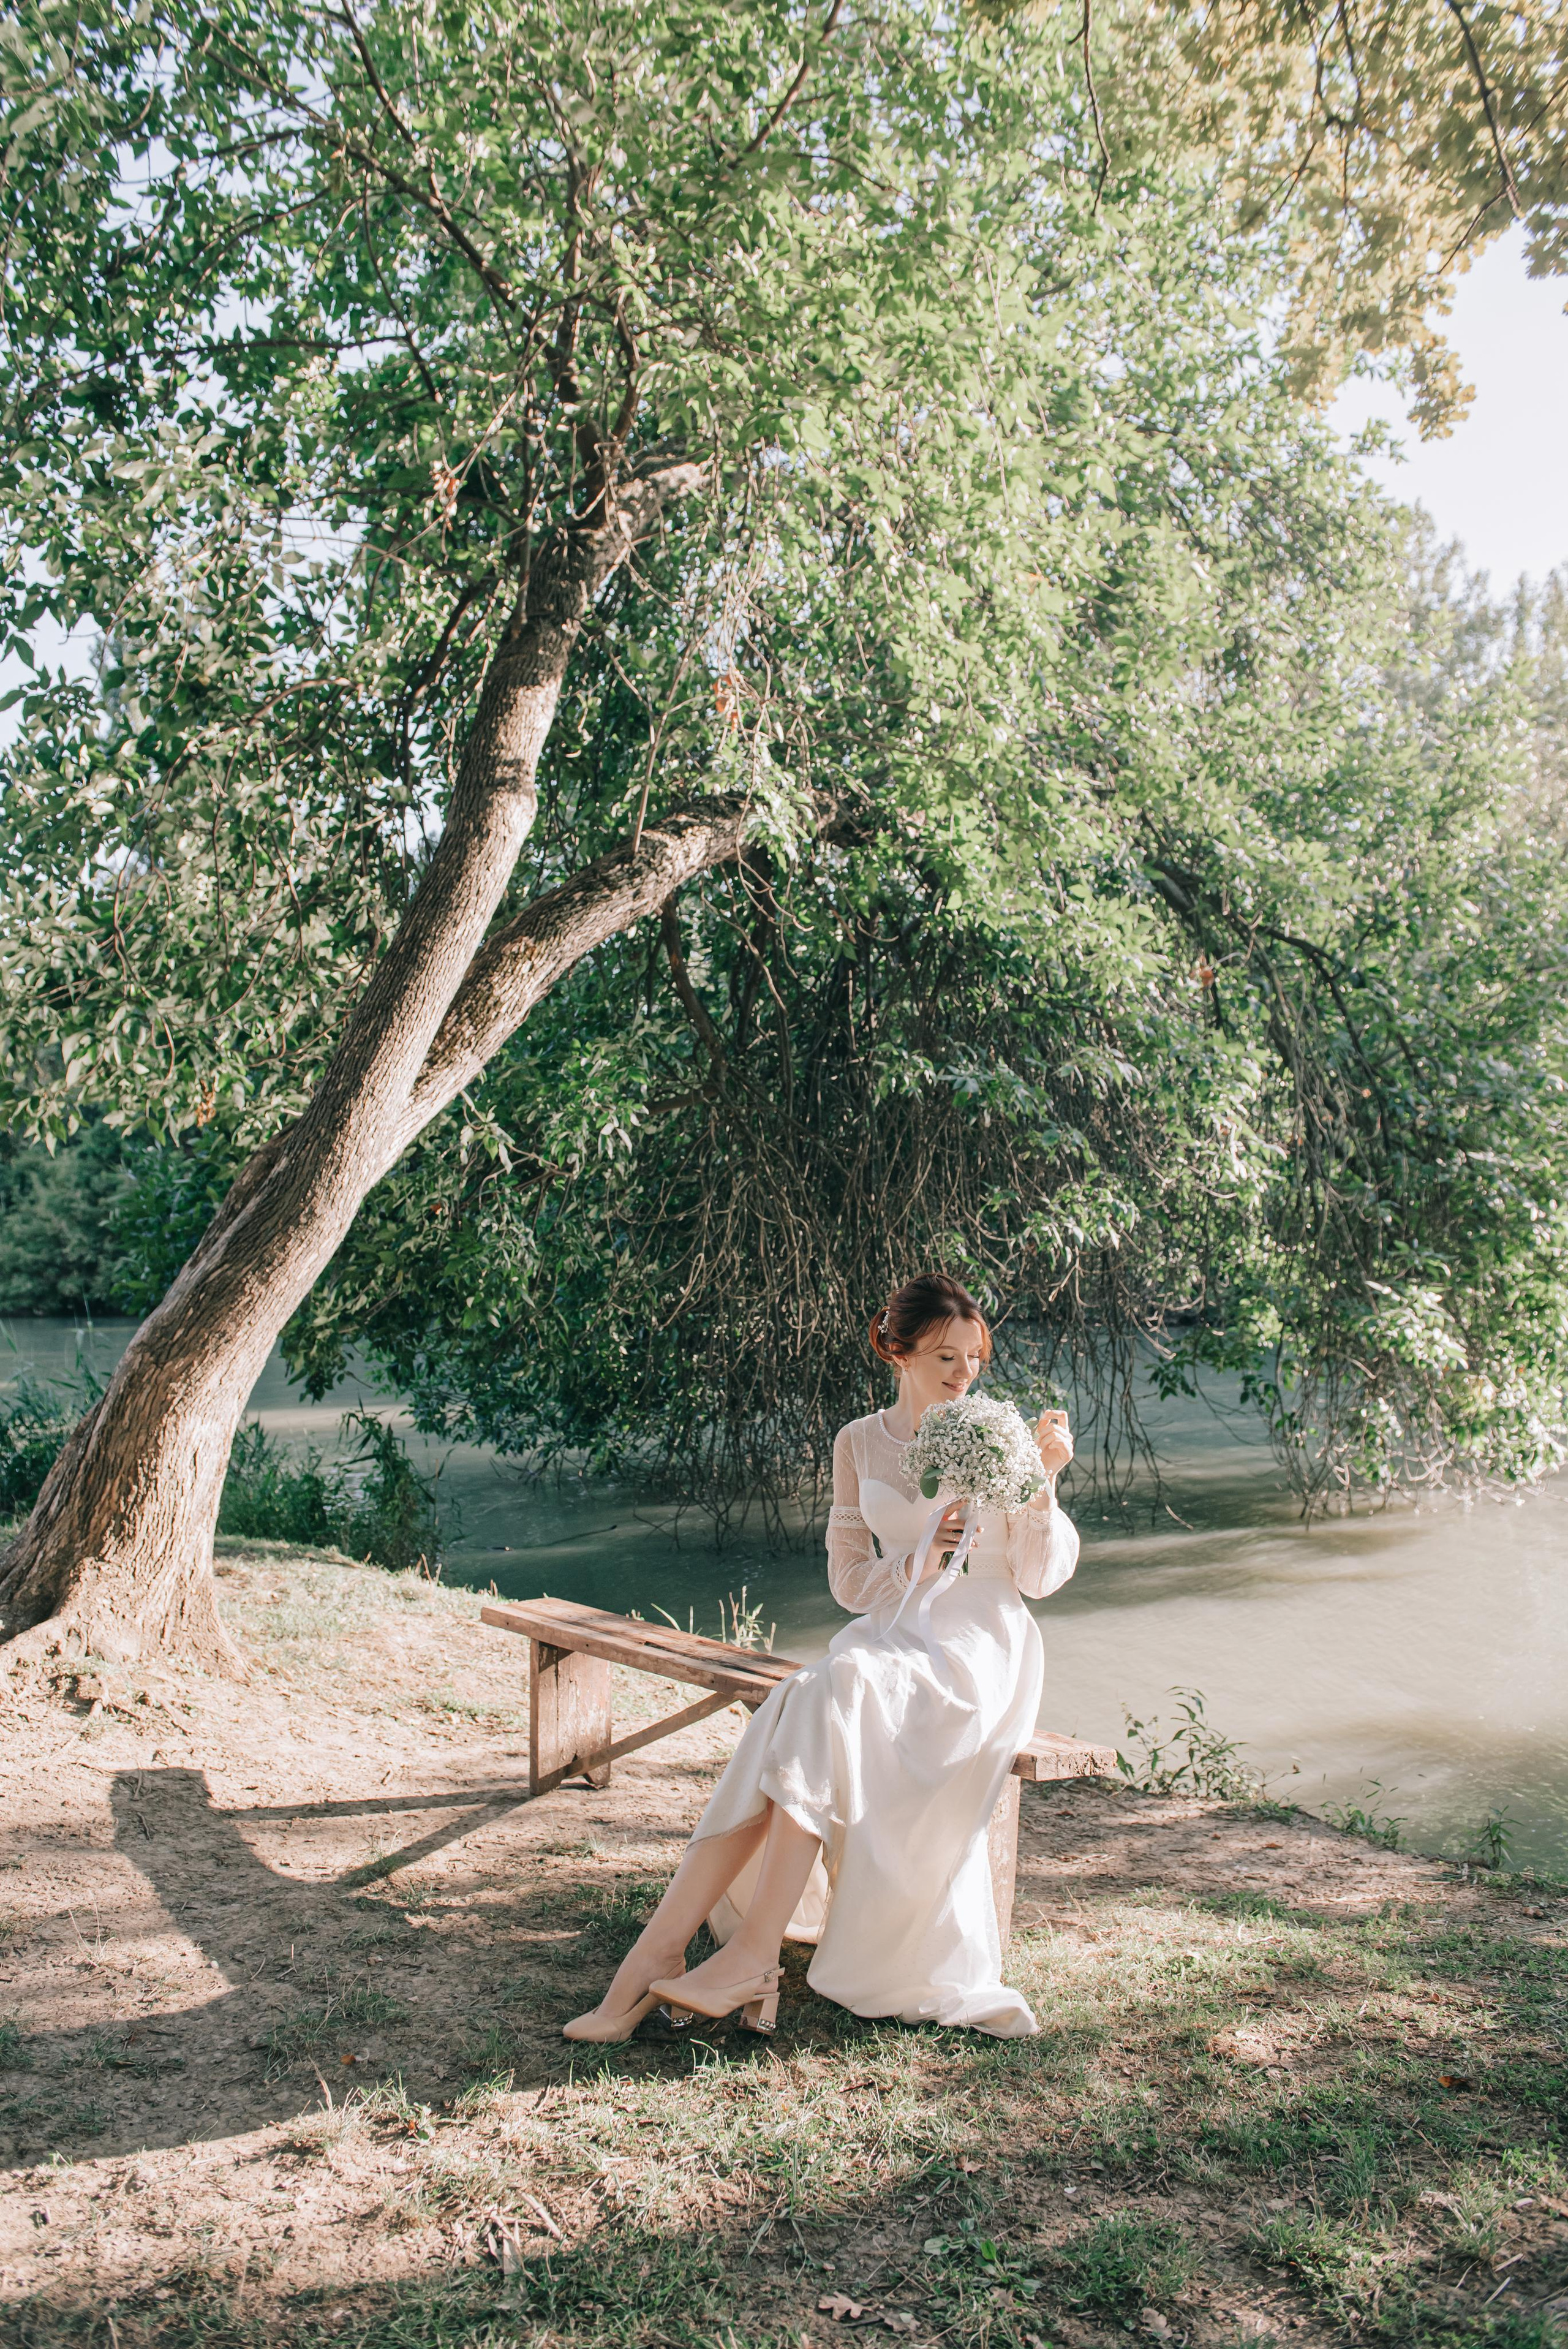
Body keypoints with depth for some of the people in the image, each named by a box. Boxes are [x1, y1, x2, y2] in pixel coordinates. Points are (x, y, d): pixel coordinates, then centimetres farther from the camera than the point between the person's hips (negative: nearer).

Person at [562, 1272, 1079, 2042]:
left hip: (981, 1647, -3)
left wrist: (1043, 1486, -16)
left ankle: (752, 1954, -31)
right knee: (785, 1723, -27)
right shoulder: (860, 1443, 9)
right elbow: (850, 1582, 6)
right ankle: (653, 1955, -28)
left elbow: (1040, 1579, -1)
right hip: (890, 1639, 4)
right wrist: (918, 1559, -12)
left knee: (831, 1693, -33)